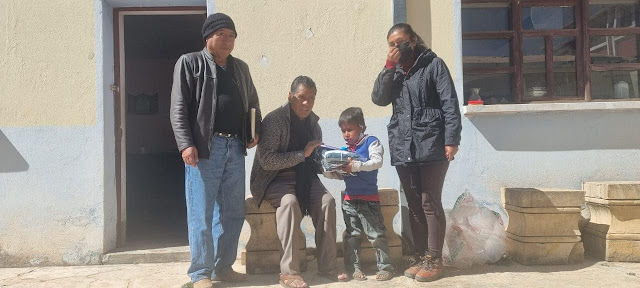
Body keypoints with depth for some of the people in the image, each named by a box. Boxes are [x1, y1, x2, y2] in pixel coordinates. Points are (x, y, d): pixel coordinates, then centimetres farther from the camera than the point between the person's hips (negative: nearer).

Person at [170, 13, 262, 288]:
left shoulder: (240, 67, 18)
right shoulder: (190, 63, 2)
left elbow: (252, 102, 28)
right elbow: (179, 108, -5)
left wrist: (255, 130, 11)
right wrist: (186, 144, -15)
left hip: (235, 147, 6)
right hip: (204, 147, -5)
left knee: (232, 212, 9)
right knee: (201, 214, -2)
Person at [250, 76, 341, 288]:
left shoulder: (313, 122, 9)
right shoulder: (274, 120, -11)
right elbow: (266, 161, -21)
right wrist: (302, 154, -23)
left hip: (305, 177, 5)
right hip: (275, 179, -5)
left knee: (327, 201, -23)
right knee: (290, 202, -35)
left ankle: (327, 267, -14)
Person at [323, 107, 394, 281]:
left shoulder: (371, 142, -3)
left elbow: (377, 162, -20)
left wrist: (356, 165, -29)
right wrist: (330, 172, -2)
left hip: (369, 199, -6)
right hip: (349, 200, 6)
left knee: (376, 234, 0)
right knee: (352, 235, 10)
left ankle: (385, 266, 9)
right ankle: (352, 268, 17)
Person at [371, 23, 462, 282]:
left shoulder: (433, 64, 1)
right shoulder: (395, 71, 17)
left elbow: (450, 103, -6)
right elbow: (378, 98, 3)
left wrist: (451, 139, -15)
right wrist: (389, 66, -4)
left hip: (431, 146, -5)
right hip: (403, 149, 5)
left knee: (430, 203, -2)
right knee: (414, 205, 9)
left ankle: (434, 260, 6)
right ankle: (421, 257, 19)